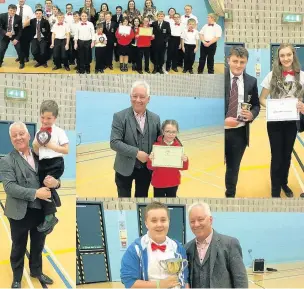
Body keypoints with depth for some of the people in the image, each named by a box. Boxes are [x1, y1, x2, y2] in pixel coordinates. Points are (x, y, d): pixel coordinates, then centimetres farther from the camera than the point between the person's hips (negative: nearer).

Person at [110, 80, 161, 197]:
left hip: (146, 168, 3)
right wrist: (136, 153, -24)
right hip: (125, 168, -3)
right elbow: (114, 142, -18)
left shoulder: (155, 118, 2)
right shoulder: (120, 116, -11)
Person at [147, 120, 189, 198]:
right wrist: (151, 160, -32)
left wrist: (185, 161, -21)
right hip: (159, 183, -2)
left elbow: (183, 167, -1)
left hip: (173, 183, 2)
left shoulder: (178, 146, -5)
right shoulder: (156, 146, -12)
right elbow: (151, 167, -11)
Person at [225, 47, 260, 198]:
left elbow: (256, 105, 12)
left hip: (239, 132, 3)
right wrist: (223, 120, -20)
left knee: (234, 168, 17)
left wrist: (252, 114, -11)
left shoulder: (251, 81, 4)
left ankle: (230, 194, 35)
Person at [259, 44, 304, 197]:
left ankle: (284, 183, 37)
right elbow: (262, 98, 1)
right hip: (275, 122, -2)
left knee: (287, 155, 17)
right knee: (277, 156, 4)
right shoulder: (272, 75, -5)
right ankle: (275, 190, 18)